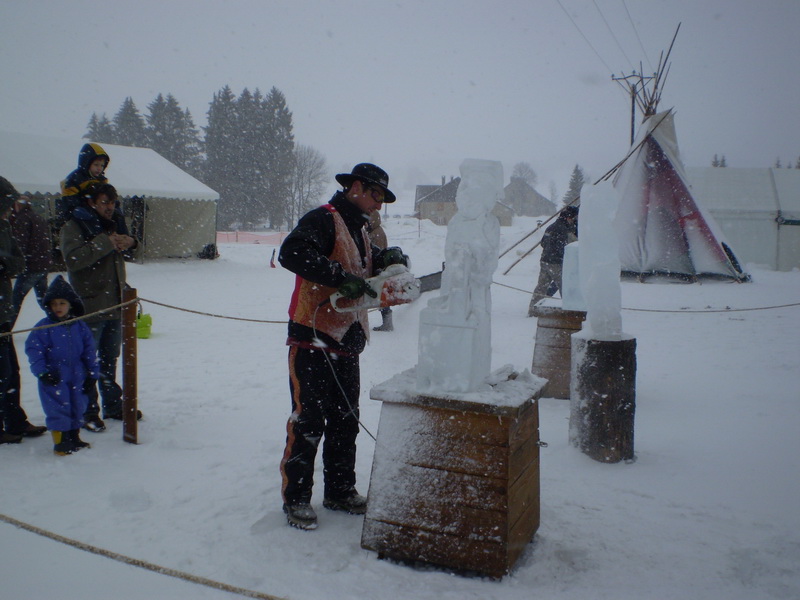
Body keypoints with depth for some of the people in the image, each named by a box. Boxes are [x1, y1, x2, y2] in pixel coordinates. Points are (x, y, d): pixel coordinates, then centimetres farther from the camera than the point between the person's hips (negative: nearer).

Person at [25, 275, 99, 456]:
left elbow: (90, 352, 6)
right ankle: (61, 442, 7)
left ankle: (74, 438, 27)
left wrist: (92, 374, 4)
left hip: (77, 378, 4)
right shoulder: (43, 328, -6)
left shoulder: (80, 327, 3)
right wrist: (41, 372, -16)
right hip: (53, 378, -3)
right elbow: (33, 349, -8)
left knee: (77, 407, 12)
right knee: (57, 409, -3)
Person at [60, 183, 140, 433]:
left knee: (110, 358, 17)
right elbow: (72, 258, -24)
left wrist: (130, 242, 2)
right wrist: (104, 243, -27)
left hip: (115, 304, 7)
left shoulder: (114, 222, 15)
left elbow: (127, 250, 26)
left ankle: (113, 405, 27)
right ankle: (88, 412, 5)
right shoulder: (73, 227, -8)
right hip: (90, 306, -7)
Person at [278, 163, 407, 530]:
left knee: (345, 421, 14)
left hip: (346, 346, 9)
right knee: (308, 422, -2)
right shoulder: (323, 220, -11)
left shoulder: (359, 230, 19)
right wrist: (342, 277, -30)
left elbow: (366, 265, 24)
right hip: (313, 341, -9)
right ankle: (296, 498, 11)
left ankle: (340, 492, 27)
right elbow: (292, 252, -27)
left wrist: (385, 259, 1)